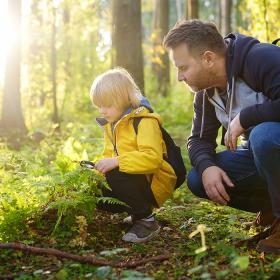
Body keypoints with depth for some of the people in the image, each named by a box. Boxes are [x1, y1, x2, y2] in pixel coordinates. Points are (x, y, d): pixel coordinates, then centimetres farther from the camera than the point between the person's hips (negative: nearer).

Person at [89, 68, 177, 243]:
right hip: (132, 179, 9)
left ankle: (146, 220, -14)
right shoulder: (111, 125, 11)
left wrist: (117, 162, -35)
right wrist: (100, 167, -6)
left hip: (154, 182, -9)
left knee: (115, 177, -33)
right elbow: (110, 155, 16)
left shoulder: (145, 121, -18)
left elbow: (152, 157, -32)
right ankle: (138, 211, 12)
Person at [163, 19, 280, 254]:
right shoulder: (206, 92, 0)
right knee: (197, 180, -6)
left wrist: (243, 118, -28)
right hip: (258, 151, 7)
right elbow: (199, 139, 4)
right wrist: (206, 166, -17)